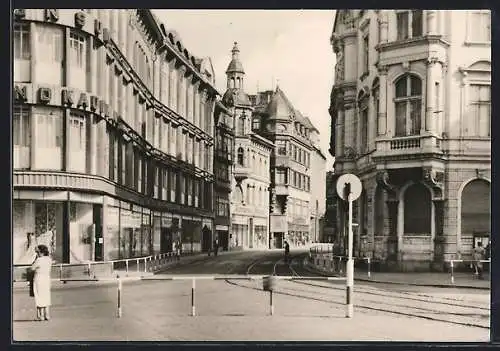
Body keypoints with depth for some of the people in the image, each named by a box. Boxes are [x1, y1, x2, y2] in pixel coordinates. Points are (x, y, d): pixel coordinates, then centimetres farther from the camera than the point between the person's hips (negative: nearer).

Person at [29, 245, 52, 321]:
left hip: (39, 278, -6)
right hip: (47, 278, 6)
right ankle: (47, 315, 11)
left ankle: (41, 316, 3)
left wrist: (36, 257, -3)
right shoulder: (49, 259, 3)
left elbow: (32, 268, -4)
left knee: (39, 297, 1)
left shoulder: (39, 260, -16)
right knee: (46, 297, 11)